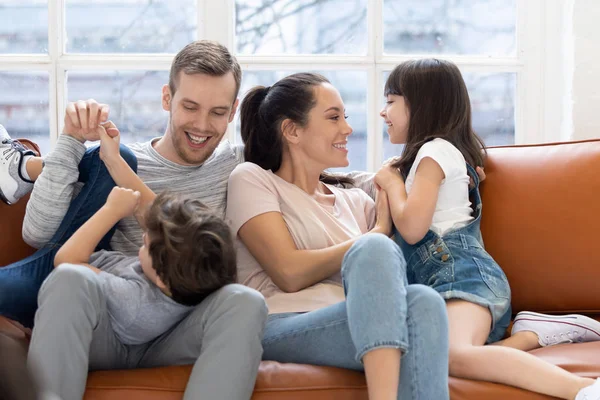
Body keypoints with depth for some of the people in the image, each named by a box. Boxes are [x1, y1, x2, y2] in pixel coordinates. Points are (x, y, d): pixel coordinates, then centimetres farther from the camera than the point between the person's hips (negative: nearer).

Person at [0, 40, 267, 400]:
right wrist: (71, 142, -7)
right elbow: (37, 234, -1)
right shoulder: (116, 160, 9)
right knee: (70, 280, -34)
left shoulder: (237, 166, 12)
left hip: (178, 336, 1)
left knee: (245, 303, -33)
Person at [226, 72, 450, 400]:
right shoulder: (251, 179, 10)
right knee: (374, 249, -30)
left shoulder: (354, 200, 27)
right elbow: (290, 273, -5)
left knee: (422, 300, -30)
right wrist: (377, 235, 4)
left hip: (361, 328, 5)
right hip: (283, 328, -5)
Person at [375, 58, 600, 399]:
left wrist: (392, 183, 7)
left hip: (461, 273, -10)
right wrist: (396, 178, 30)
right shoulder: (452, 150, 32)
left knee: (456, 355, -38)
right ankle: (530, 333, -18)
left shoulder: (435, 150, 2)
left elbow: (412, 228, -9)